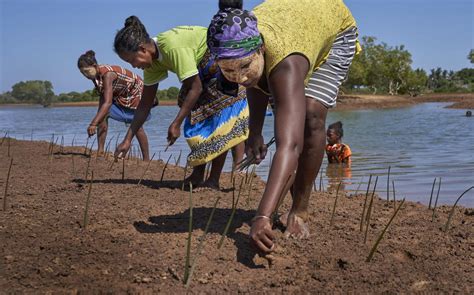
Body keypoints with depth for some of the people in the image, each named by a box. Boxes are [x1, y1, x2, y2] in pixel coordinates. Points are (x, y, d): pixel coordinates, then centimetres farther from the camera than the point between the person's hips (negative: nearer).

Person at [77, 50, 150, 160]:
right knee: (102, 115, -12)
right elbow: (103, 98, -10)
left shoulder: (107, 74, -38)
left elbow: (107, 102, -46)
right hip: (118, 95, 7)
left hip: (135, 92, -7)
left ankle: (146, 159, 10)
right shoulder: (96, 75, -14)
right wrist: (98, 119, -19)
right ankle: (100, 151, -9)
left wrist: (93, 124, -52)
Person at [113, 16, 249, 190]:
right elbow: (145, 105, 1)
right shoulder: (152, 59, -5)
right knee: (196, 117, 3)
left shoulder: (174, 47, -32)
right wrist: (128, 139, 0)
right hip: (205, 69, 9)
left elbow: (196, 88, -27)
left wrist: (176, 124, -24)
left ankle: (214, 180, -11)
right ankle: (198, 176, 8)